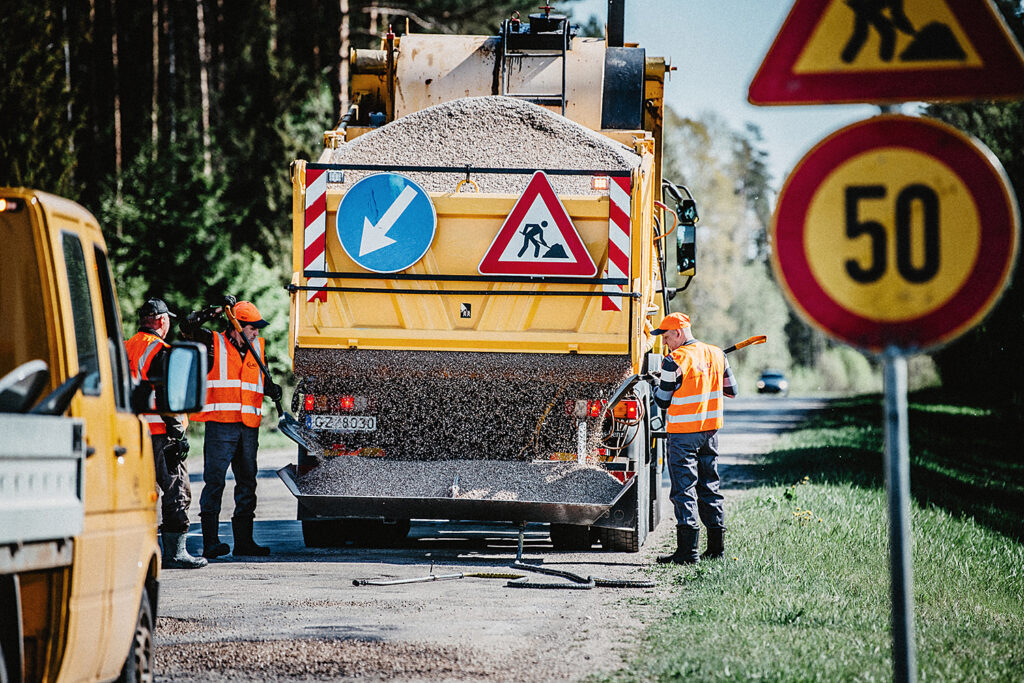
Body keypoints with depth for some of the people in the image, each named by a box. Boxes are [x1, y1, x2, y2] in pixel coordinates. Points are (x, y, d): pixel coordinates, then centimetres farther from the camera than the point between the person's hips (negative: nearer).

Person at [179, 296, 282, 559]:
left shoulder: (258, 347, 16)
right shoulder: (213, 343, 0)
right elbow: (187, 328, -12)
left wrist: (272, 389, 4)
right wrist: (215, 311, -17)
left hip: (249, 427, 6)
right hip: (220, 424, -6)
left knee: (247, 483, 9)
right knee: (215, 482, -8)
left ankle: (243, 541, 16)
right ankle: (210, 542, -8)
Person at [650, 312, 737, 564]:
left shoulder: (675, 361, -14)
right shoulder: (716, 355, 6)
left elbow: (663, 402, -8)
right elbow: (731, 391, 14)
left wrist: (657, 386, 12)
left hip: (683, 433, -7)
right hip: (710, 430, 7)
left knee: (683, 489, -4)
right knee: (709, 487, 15)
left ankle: (688, 550, -9)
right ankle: (716, 546, 17)